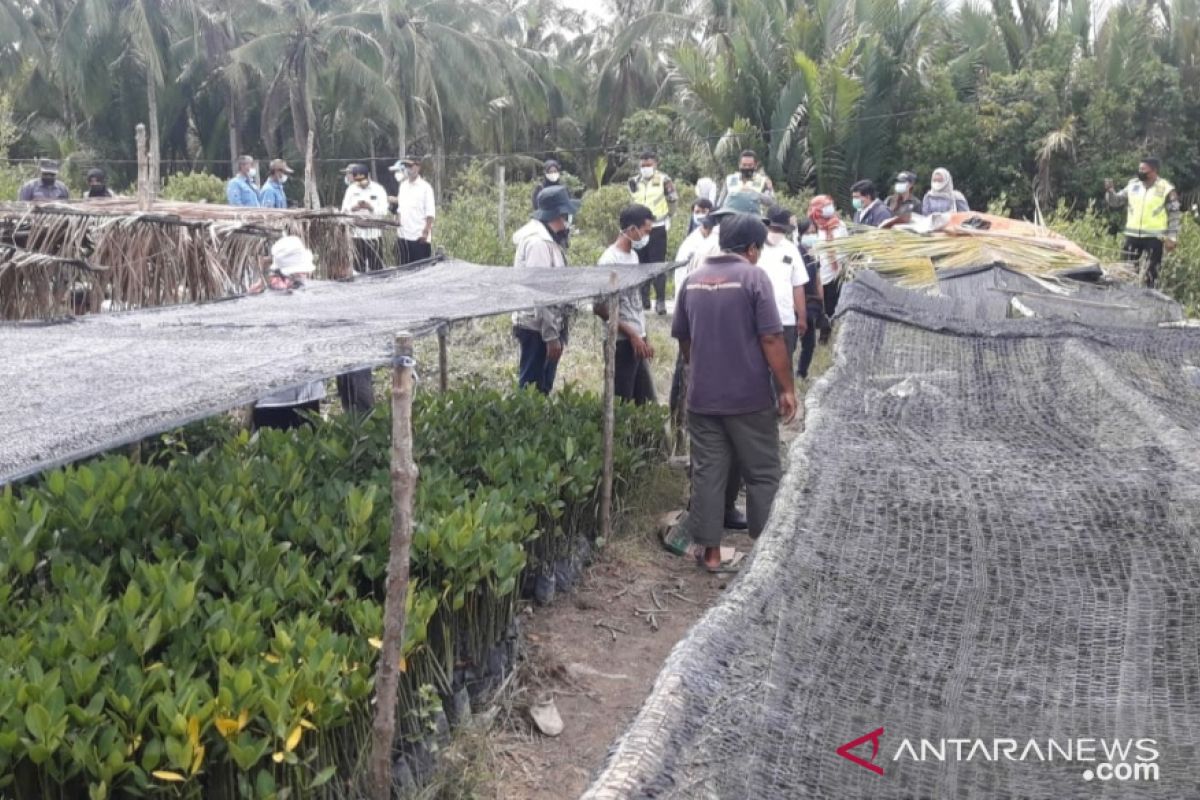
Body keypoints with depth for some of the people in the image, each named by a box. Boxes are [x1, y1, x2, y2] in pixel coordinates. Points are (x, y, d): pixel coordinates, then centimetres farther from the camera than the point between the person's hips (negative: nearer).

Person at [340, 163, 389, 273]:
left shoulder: (378, 189, 0)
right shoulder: (351, 190, 7)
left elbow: (384, 210, -6)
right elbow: (344, 210, 6)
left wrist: (370, 207, -22)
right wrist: (353, 208, -15)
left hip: (374, 233, -2)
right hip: (356, 233, 2)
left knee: (375, 267, -2)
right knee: (359, 267, 6)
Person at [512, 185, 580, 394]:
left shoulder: (545, 238, 13)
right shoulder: (538, 242, -19)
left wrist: (556, 331, 18)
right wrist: (551, 335, -22)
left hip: (544, 326, 10)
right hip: (537, 328, -10)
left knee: (542, 388, 16)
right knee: (533, 389, -3)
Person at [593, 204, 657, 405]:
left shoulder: (633, 256, 12)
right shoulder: (610, 261, -14)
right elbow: (600, 308, -16)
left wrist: (643, 338, 16)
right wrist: (632, 335, -15)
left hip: (637, 342, 9)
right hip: (622, 343, -8)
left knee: (647, 403, 11)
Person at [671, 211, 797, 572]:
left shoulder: (693, 278, 8)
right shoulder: (753, 276, -9)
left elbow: (683, 337, 16)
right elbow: (771, 339, -14)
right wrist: (787, 388, -7)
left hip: (702, 395, 5)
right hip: (749, 396, -4)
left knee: (708, 473, 9)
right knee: (763, 474, 8)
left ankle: (711, 550, 12)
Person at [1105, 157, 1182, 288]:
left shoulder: (1166, 189, -4)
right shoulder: (1132, 185, 6)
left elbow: (1175, 215, -1)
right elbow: (1116, 201, 11)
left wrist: (1172, 238, -6)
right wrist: (1109, 191, -10)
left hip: (1154, 237, -4)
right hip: (1132, 235, 4)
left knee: (1151, 271, 3)